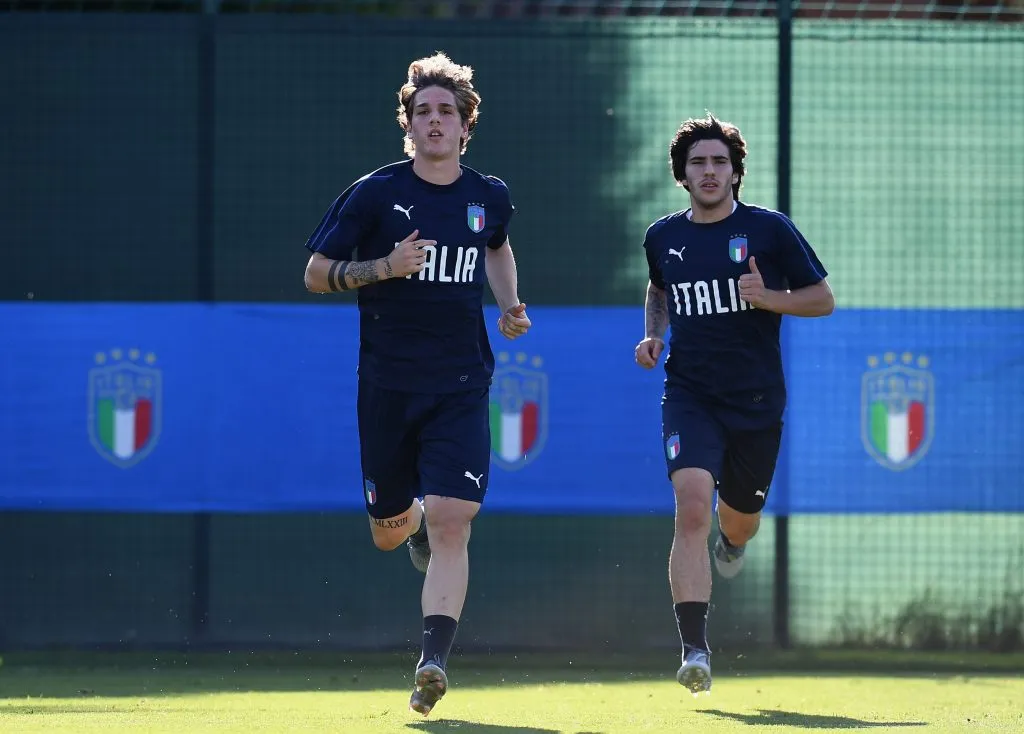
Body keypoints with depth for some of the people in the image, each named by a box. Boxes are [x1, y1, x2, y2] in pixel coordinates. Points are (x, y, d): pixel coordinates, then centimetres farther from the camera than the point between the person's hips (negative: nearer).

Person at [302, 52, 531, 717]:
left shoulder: (489, 197, 6)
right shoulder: (376, 193, -3)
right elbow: (316, 273, -1)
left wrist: (511, 306, 13)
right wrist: (383, 268, -17)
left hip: (461, 387, 0)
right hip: (387, 384, 0)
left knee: (451, 524, -16)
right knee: (389, 532, 11)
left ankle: (434, 662, -21)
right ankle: (413, 519, 49)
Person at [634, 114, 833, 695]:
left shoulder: (769, 230, -4)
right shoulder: (663, 238, 6)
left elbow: (823, 299, 1)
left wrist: (766, 297, -16)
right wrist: (654, 335, 8)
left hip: (757, 400, 0)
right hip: (689, 394, 0)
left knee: (740, 521, 15)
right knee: (692, 506, -22)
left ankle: (733, 541, 58)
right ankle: (695, 651, -25)